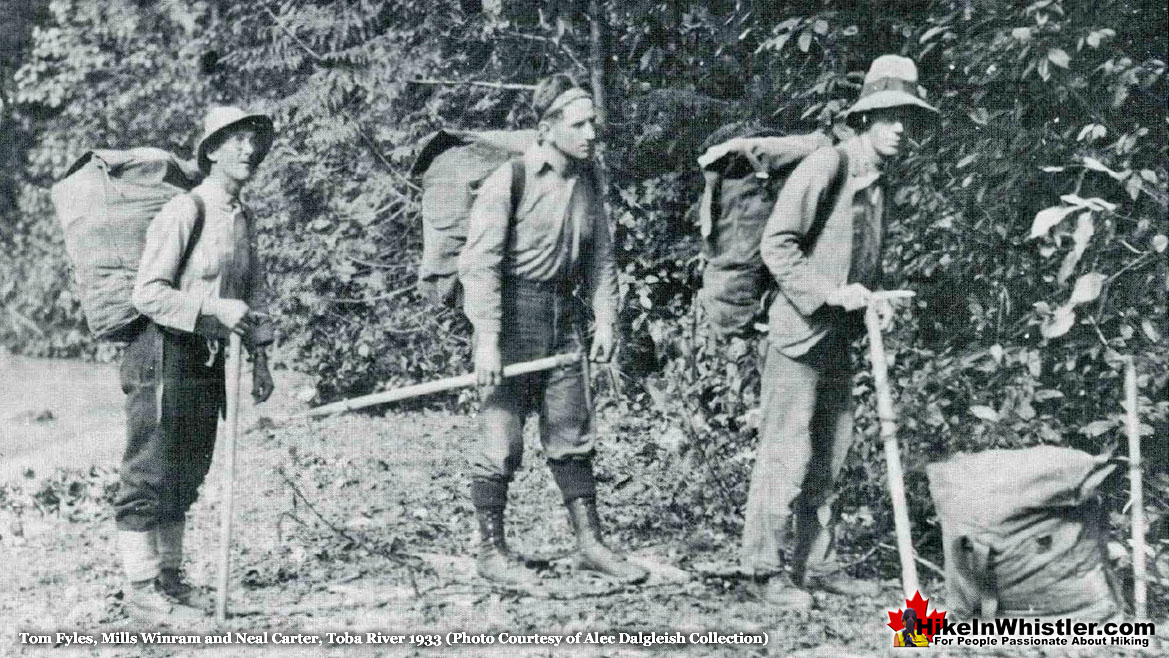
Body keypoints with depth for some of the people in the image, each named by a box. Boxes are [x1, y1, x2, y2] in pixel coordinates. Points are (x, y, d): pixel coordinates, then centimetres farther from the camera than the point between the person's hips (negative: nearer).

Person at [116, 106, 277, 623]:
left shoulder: (243, 218, 11)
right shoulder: (185, 211, -14)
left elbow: (254, 291, 19)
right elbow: (147, 293, -18)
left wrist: (259, 356, 13)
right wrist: (215, 308, -26)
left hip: (208, 358, 8)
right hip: (164, 353, -8)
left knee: (187, 474, 15)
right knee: (150, 475, -2)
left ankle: (169, 576, 26)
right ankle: (141, 587, 6)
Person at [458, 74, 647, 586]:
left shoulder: (587, 183, 9)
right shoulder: (510, 179, -12)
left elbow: (600, 259, 16)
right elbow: (481, 262, -17)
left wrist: (605, 319, 4)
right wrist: (486, 340, -22)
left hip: (561, 317, 6)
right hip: (511, 313, -6)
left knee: (572, 434, 10)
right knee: (501, 439, -3)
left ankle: (590, 544, 18)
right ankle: (491, 552, 9)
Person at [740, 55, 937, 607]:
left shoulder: (877, 184, 16)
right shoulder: (827, 166, -11)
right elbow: (776, 244, -16)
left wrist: (872, 299, 8)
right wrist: (830, 292, -20)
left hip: (839, 340, 9)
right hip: (800, 334, -9)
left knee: (828, 457, 12)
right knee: (786, 454, -6)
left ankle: (813, 563, 21)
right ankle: (765, 568, 2)